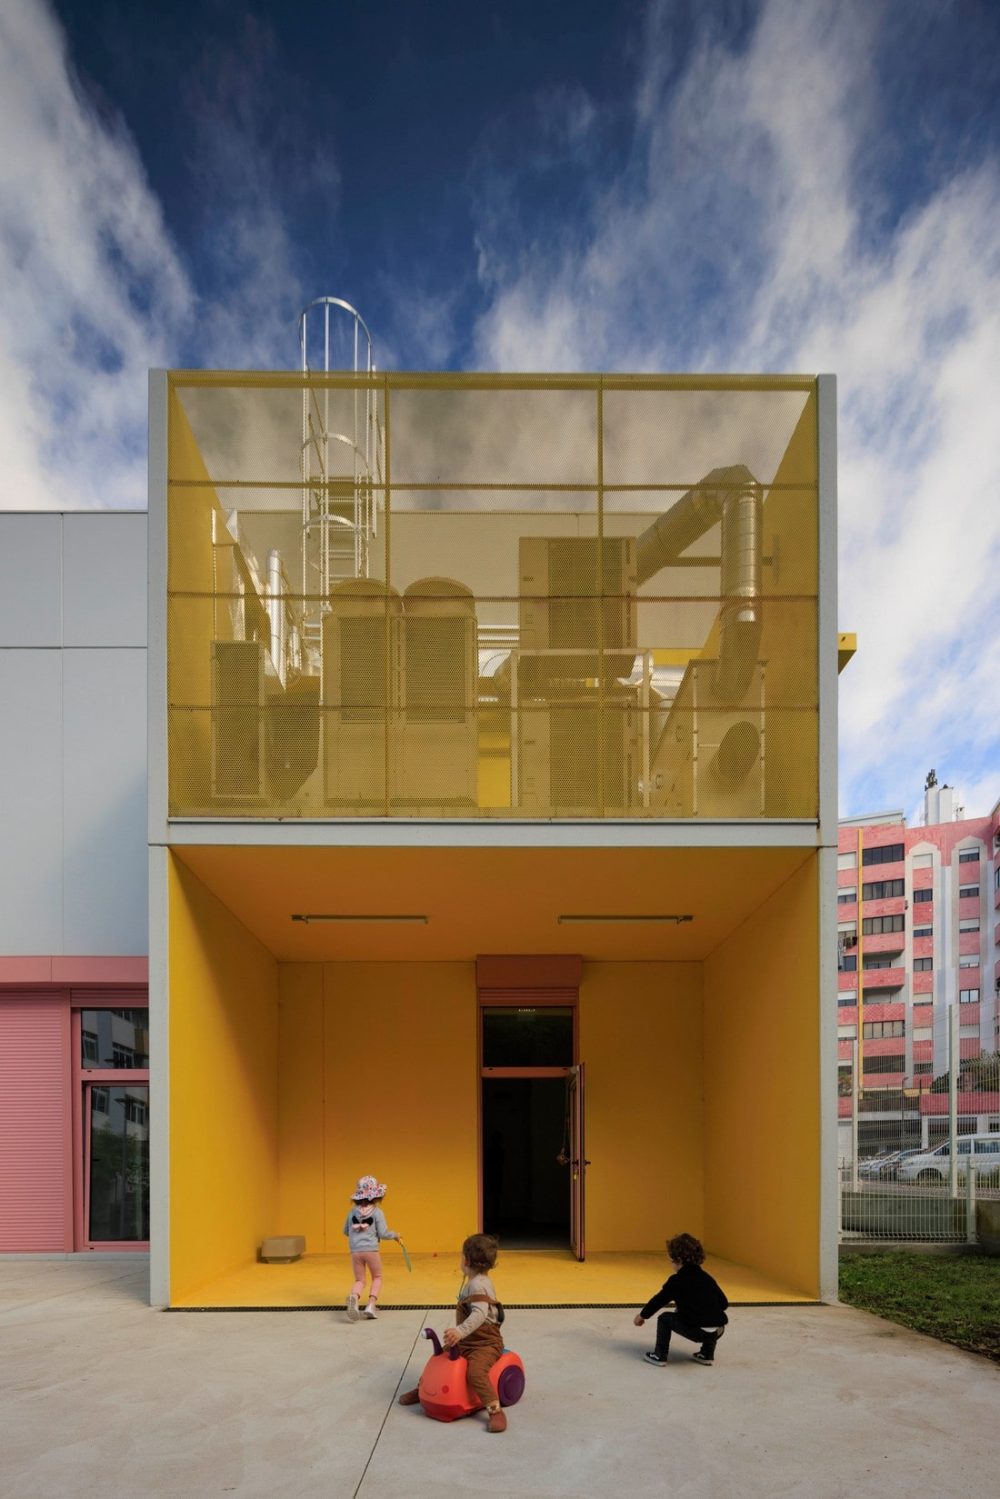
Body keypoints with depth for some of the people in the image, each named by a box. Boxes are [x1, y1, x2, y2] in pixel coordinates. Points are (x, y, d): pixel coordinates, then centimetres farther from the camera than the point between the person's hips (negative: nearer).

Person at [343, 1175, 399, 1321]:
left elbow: (346, 1231, 17)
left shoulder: (353, 1212, 6)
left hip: (355, 1251, 3)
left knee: (359, 1280, 12)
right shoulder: (377, 1212, -5)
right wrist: (394, 1234, 13)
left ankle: (354, 1297, -22)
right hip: (371, 1250, -3)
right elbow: (382, 1234, -6)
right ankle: (371, 1305, 0)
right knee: (377, 1277, 19)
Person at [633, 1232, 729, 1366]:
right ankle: (707, 1355, 34)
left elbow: (658, 1300, 11)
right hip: (718, 1331, 5)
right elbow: (724, 1303, 18)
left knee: (664, 1319, 16)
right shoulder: (706, 1277, 16)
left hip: (697, 1331, -5)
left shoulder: (677, 1281, 3)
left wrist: (643, 1315, 27)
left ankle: (659, 1356, 16)